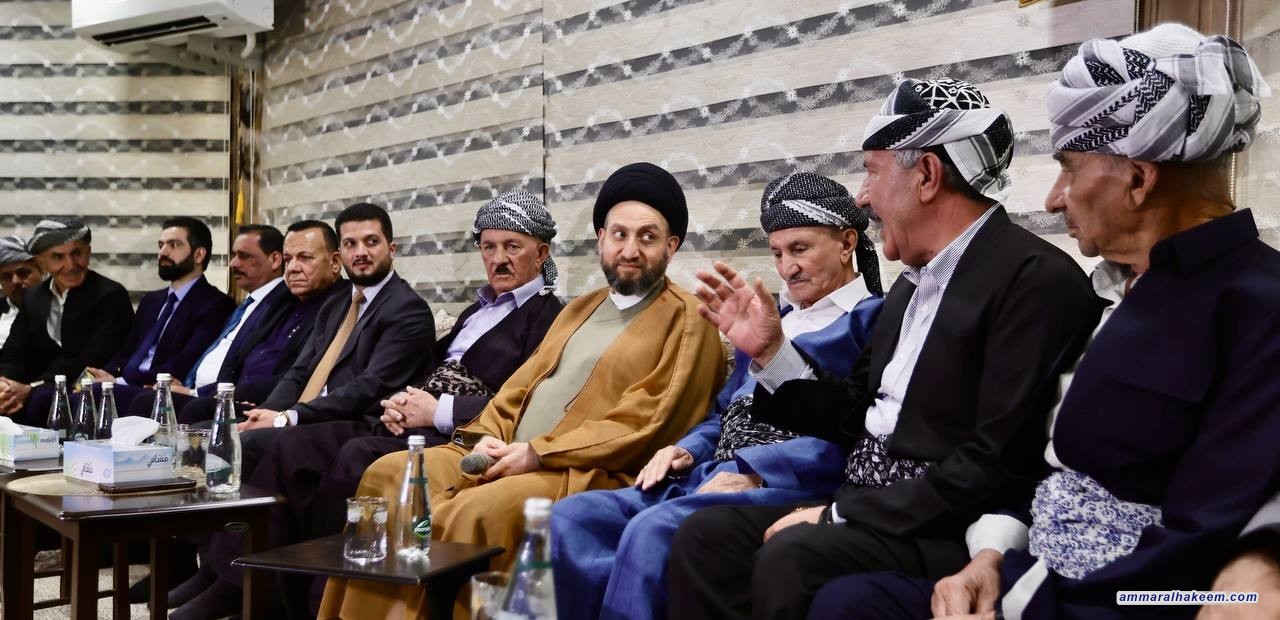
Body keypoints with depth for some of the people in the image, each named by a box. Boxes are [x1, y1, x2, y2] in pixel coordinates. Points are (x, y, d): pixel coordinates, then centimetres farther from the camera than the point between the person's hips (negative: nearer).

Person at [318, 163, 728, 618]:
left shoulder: (686, 323, -2)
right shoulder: (579, 309, 23)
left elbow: (642, 424, -12)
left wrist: (538, 453, -16)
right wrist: (488, 437, -1)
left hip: (585, 474, -7)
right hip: (504, 455, 8)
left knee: (474, 512, -33)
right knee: (388, 474, -8)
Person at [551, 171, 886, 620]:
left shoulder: (875, 319, 2)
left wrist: (752, 471, -20)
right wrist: (688, 450, 6)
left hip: (790, 485, -7)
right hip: (708, 476, 8)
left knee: (653, 531, -34)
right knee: (568, 520, -15)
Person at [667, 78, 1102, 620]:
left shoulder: (1037, 279, -14)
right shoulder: (916, 281, 14)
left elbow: (1001, 463, -21)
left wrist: (838, 514, -18)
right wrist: (769, 351, 6)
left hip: (950, 531, -8)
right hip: (863, 510, 8)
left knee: (792, 558, -30)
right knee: (706, 535, -7)